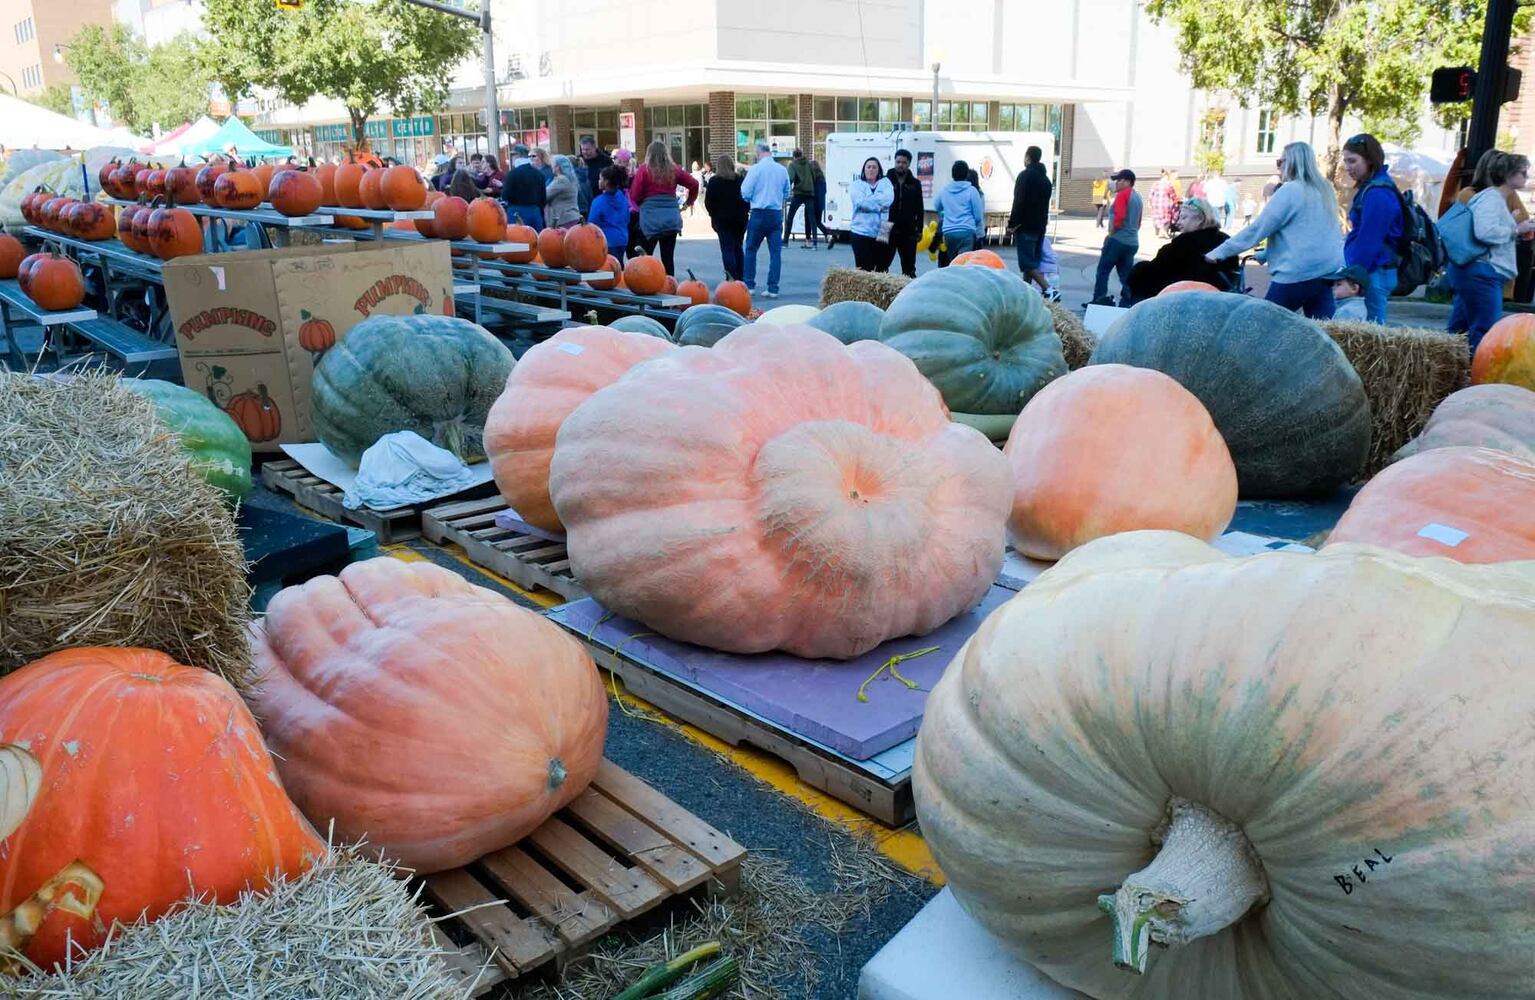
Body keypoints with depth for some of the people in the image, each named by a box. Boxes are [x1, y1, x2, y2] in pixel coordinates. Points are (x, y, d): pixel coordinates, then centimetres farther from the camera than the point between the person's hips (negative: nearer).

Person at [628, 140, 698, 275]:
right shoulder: (674, 170, 7)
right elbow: (694, 184, 13)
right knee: (668, 258, 6)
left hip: (650, 219, -3)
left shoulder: (644, 170, -3)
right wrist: (689, 202, 26)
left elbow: (634, 196, -4)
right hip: (671, 218, 3)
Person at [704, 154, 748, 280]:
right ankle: (739, 278, 15)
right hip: (740, 219, 3)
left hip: (722, 219, -3)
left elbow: (708, 203, -5)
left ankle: (732, 278, -18)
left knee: (727, 249, -5)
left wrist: (714, 215, 9)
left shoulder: (714, 181, -5)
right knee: (737, 248, 14)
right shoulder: (740, 180, 2)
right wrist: (742, 212, 15)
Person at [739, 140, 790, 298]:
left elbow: (745, 194, -8)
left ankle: (748, 285, 11)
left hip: (759, 214, -3)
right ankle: (773, 288, 1)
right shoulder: (782, 170, 4)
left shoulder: (755, 169, -8)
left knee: (751, 249, 10)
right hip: (777, 214, 3)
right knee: (776, 251, 4)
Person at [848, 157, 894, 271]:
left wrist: (868, 201, -11)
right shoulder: (856, 184, 7)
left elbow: (888, 199, -8)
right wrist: (880, 205, -7)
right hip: (862, 232, -2)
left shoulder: (885, 182, 12)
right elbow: (860, 202, -11)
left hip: (882, 232, 2)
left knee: (882, 269, 5)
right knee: (863, 269, -6)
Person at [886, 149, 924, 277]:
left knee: (909, 267, 6)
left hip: (908, 231, 1)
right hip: (887, 230, -1)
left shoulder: (915, 184, 7)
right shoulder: (886, 180, 2)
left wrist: (919, 229, 2)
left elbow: (919, 209, 8)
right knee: (883, 264, 1)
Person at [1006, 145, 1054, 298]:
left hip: (1025, 226, -9)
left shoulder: (1025, 175, -11)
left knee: (1027, 262, -10)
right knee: (1032, 261, 13)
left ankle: (1049, 290, -21)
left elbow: (1019, 202, -17)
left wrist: (1012, 224, -14)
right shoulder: (1045, 178, 17)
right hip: (1040, 226, 9)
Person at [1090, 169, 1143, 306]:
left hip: (1118, 240, -8)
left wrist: (1110, 234, -10)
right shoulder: (1137, 197, 18)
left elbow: (1119, 217, -19)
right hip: (1133, 242, 8)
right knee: (1126, 275, 6)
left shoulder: (1122, 194, -8)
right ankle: (1126, 304, 1)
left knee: (1103, 270, -1)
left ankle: (1098, 301, -3)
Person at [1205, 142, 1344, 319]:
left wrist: (1220, 252, -5)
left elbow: (1257, 228, -9)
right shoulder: (1324, 189, 15)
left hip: (1298, 272, -7)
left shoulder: (1290, 190, -9)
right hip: (1327, 271, 8)